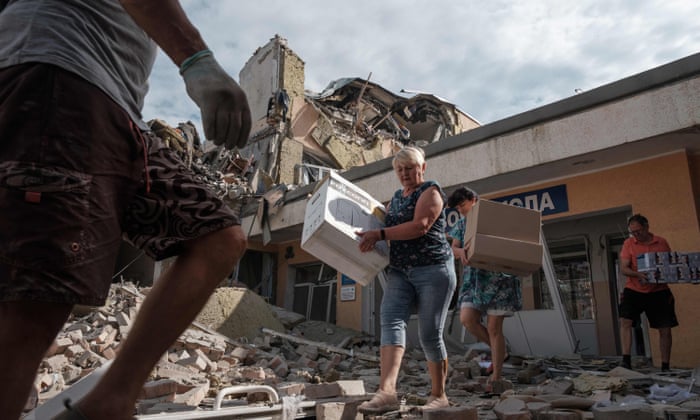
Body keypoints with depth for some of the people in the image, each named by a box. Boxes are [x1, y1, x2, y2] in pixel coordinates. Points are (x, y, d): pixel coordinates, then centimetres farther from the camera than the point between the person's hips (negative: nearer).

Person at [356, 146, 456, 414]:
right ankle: (387, 391, -27)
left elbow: (420, 226, -18)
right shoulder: (396, 197, 20)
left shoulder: (430, 191, -2)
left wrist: (379, 235, -20)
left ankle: (439, 395, 13)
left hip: (433, 269, -6)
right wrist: (369, 236, 15)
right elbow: (389, 227, 33)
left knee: (430, 334, -3)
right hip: (399, 271, 6)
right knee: (391, 322, -16)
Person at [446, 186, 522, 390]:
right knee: (466, 318, -13)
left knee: (494, 327, -3)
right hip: (473, 279, 4)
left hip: (498, 278, -4)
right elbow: (454, 248, 3)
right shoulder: (461, 224, 14)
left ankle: (497, 375, 11)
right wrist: (461, 252, -20)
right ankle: (499, 352, 12)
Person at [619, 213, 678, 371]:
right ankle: (626, 360, -14)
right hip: (634, 290, -1)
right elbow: (623, 268, -9)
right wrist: (638, 275, -29)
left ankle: (665, 366, 19)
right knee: (625, 321, -17)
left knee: (665, 329, 5)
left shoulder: (662, 242, 0)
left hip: (659, 291, 1)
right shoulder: (628, 243, -3)